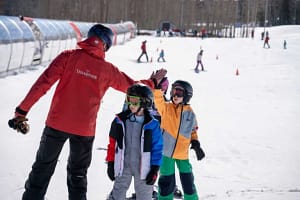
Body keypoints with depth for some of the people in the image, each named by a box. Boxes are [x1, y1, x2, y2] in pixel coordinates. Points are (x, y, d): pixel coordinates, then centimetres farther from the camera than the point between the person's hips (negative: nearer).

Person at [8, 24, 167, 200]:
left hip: (57, 123, -1)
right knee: (78, 173, 19)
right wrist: (153, 82, 30)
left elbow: (43, 83, -12)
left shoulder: (69, 56, -7)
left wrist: (22, 111, -9)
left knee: (43, 168, 12)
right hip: (84, 129, 1)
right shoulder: (108, 70, -3)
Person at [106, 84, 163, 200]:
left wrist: (155, 170, -5)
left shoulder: (152, 124, -7)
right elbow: (112, 143, 6)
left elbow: (157, 148, -3)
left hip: (143, 168, -1)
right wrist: (111, 164, 5)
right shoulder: (120, 121, -1)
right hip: (123, 166, 1)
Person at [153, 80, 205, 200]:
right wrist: (156, 87, -35)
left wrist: (195, 143, 1)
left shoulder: (190, 113, 2)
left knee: (187, 181, 12)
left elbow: (193, 130, 14)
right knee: (167, 181, 7)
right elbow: (158, 99, -22)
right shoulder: (166, 108, -4)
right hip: (166, 151, -1)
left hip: (183, 152, 2)